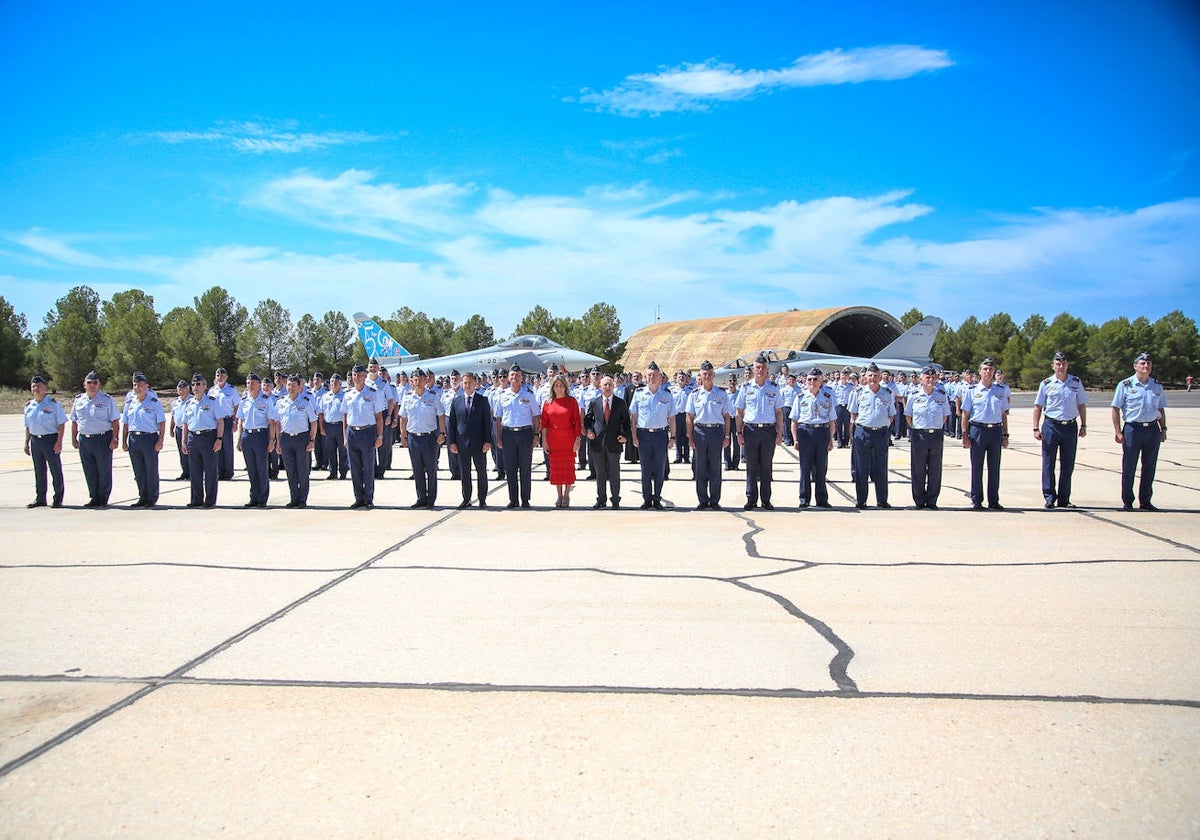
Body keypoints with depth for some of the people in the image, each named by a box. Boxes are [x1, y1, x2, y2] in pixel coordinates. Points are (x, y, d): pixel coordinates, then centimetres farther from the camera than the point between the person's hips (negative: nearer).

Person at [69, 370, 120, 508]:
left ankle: (103, 499, 8)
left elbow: (115, 421, -3)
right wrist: (74, 439, 13)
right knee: (89, 472, 8)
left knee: (104, 471, 0)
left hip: (103, 439, -4)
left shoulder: (107, 400, 0)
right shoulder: (78, 401, 12)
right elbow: (74, 421, 18)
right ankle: (94, 498, 17)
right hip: (84, 440, 4)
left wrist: (114, 439, -11)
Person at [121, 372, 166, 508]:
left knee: (151, 471, 0)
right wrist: (124, 441, 10)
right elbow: (126, 424, 16)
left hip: (150, 438, -5)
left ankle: (152, 499, 8)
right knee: (138, 472, 9)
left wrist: (160, 440, -12)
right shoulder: (129, 403, 12)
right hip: (133, 439, 5)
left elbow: (161, 423, -4)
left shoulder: (154, 402, -2)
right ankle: (142, 498, 18)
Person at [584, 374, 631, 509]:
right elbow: (587, 419, 14)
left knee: (614, 473, 4)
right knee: (600, 473, 9)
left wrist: (625, 435, -7)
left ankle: (615, 500, 14)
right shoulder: (594, 402, 6)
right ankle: (601, 499, 19)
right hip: (597, 442, 1)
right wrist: (588, 430, -4)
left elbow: (626, 421, 6)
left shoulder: (621, 403, 3)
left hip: (614, 442, -1)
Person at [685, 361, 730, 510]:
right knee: (700, 468, 3)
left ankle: (714, 500, 10)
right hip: (699, 431, 0)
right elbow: (690, 418, 7)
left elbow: (726, 416, 9)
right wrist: (690, 437, 0)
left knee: (715, 467, 2)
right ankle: (702, 500, 12)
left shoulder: (722, 395, 7)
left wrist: (726, 436, 2)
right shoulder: (694, 395, 6)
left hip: (717, 431, 0)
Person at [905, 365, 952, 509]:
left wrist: (938, 429, 5)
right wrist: (915, 430, 3)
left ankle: (932, 501, 14)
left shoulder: (942, 395, 4)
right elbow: (908, 415, 8)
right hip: (919, 436, -1)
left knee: (935, 471, 5)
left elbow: (945, 415, 12)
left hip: (937, 435, 1)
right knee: (918, 471, 3)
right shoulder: (914, 395, 0)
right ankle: (919, 502, 12)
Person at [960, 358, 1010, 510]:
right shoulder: (971, 390, 2)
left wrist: (1005, 435, 9)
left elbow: (1004, 414, 13)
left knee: (994, 468, 6)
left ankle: (993, 500, 15)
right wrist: (965, 435, -4)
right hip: (977, 430, -2)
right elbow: (965, 414, 1)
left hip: (996, 431, 2)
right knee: (977, 467, 3)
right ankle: (976, 500, 11)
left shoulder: (1001, 390, 9)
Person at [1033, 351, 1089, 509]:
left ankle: (1064, 499, 14)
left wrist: (1083, 425, 8)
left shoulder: (1076, 382, 6)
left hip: (1070, 426, 2)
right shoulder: (1046, 383, 0)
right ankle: (1049, 498, 4)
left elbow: (1081, 405, 13)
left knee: (1068, 465, 6)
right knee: (1048, 464, -1)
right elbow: (1038, 407, 3)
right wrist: (1036, 428, -3)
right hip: (1051, 425, -2)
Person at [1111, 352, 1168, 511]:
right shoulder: (1125, 385, -2)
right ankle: (1127, 502, 10)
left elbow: (1161, 409, 19)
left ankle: (1145, 501, 18)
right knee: (1129, 468, 1)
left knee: (1149, 467, 8)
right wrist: (1118, 432, -7)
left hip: (1153, 429, 4)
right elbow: (1116, 409, -2)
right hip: (1132, 428, -4)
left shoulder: (1157, 386, 11)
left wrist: (1163, 429, 12)